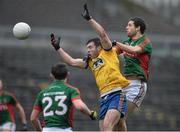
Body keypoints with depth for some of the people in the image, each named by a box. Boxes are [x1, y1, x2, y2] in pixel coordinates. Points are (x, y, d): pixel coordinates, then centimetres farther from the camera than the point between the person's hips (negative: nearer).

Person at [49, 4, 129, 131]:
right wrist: (58, 48, 21)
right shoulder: (90, 61, 23)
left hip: (117, 94, -8)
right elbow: (72, 62, 22)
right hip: (104, 98, 8)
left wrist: (89, 19, -9)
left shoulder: (108, 52, 6)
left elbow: (103, 34, -7)